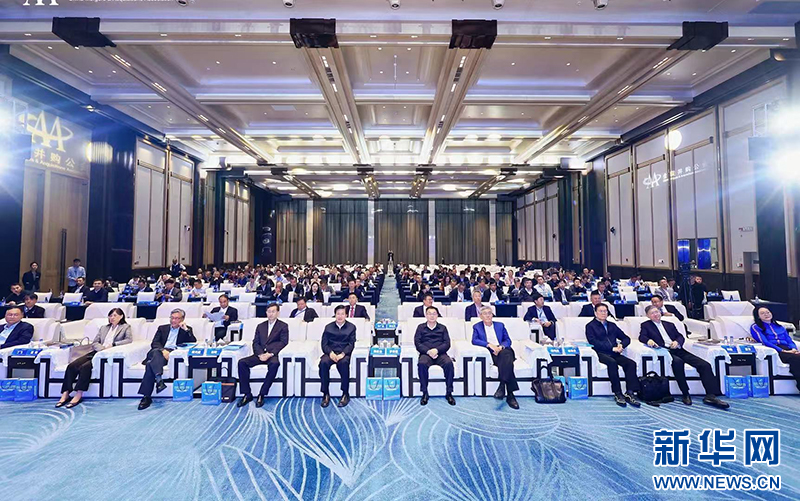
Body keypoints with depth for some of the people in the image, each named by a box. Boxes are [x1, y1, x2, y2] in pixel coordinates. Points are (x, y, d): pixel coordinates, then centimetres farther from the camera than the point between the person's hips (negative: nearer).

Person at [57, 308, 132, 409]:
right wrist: (102, 348, -5)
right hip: (97, 352, 6)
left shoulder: (125, 327, 11)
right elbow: (94, 343, 17)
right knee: (72, 365, -17)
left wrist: (113, 345, -15)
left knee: (85, 366, -29)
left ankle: (78, 395, -29)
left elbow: (129, 339, -6)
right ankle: (65, 394, -17)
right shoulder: (103, 328, 28)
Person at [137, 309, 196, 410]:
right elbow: (154, 343, 10)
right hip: (159, 352, 2)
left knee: (151, 364, -30)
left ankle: (147, 396, -34)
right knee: (156, 352, -35)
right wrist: (163, 350, -11)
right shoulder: (162, 328, 26)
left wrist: (186, 330, -3)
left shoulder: (187, 330, 21)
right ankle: (159, 379, -49)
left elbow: (193, 343, 4)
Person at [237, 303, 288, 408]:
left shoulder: (283, 326, 8)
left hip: (273, 355, -4)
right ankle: (247, 394, -13)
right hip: (260, 354, 4)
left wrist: (270, 354, -17)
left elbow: (284, 342, -4)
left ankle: (261, 395, -26)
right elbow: (255, 342, 11)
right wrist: (260, 354, -10)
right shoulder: (260, 326, 21)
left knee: (274, 364, -37)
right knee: (242, 362, -20)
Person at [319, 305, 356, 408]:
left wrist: (342, 354, -17)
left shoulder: (351, 327, 12)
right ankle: (326, 394, -22)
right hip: (330, 352, 2)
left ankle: (345, 394, -24)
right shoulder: (328, 327, 16)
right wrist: (330, 353, -14)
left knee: (343, 363, -36)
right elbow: (324, 344, 7)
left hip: (344, 353, -2)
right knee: (323, 363, -31)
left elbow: (351, 344, 2)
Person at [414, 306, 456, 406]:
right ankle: (425, 393, -22)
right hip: (425, 354, 0)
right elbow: (417, 343, 7)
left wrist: (436, 350, -12)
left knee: (449, 363, -31)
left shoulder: (442, 328, 20)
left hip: (440, 353, 1)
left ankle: (449, 393, -20)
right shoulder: (421, 327, 19)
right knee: (422, 364, -34)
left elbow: (447, 343, 8)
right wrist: (428, 351, -11)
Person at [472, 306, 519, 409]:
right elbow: (474, 340, -2)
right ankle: (510, 395, -36)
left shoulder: (500, 325, 22)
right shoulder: (477, 327, 16)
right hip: (489, 354, -2)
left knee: (506, 354, -37)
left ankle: (502, 386, -40)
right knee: (507, 361, -34)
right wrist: (489, 344, -16)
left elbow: (508, 340, 12)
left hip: (502, 351, 2)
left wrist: (501, 347, -11)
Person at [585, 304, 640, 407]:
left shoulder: (612, 325, 27)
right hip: (601, 353, -5)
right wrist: (612, 348, -14)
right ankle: (618, 394, -29)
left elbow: (626, 338, 24)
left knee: (631, 363, -23)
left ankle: (629, 393, -24)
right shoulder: (590, 326, 8)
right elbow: (593, 342, -7)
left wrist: (621, 345, 0)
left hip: (614, 353, 5)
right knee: (612, 362, -35)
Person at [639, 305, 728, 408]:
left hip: (678, 350, 5)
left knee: (705, 365, -15)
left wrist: (677, 342, -6)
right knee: (677, 362, -37)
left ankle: (710, 396, -16)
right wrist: (648, 340, -26)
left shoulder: (669, 325, 27)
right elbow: (641, 336, -3)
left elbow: (680, 336, 18)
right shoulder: (646, 325, 13)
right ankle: (685, 394, -26)